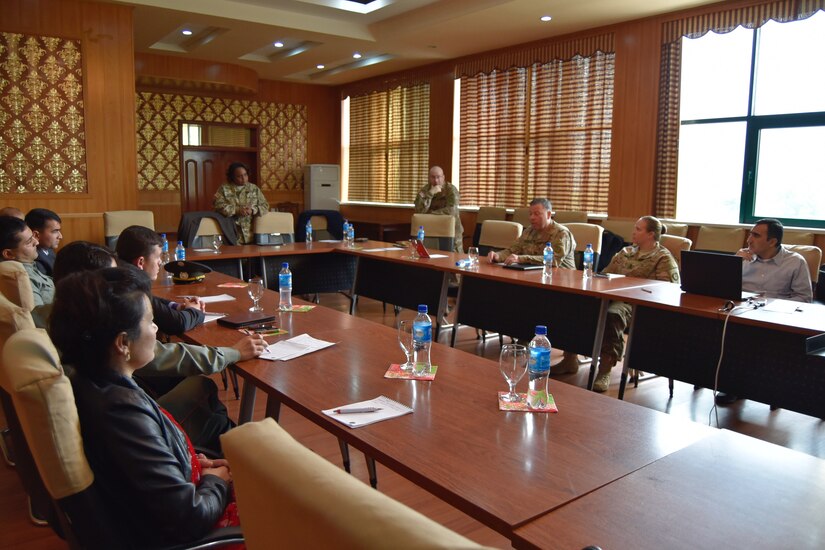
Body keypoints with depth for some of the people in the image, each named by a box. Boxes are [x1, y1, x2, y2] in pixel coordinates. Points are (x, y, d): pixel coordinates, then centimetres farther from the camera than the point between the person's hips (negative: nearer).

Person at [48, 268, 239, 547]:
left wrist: (193, 461, -1)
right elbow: (188, 516, -31)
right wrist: (216, 482, -13)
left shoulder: (90, 383, -8)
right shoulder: (123, 408, -34)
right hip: (169, 536, -8)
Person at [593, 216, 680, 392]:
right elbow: (605, 275, 29)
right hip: (612, 296, 6)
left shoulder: (663, 259, 7)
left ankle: (605, 371, -37)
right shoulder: (625, 252, 28)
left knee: (612, 313, -39)